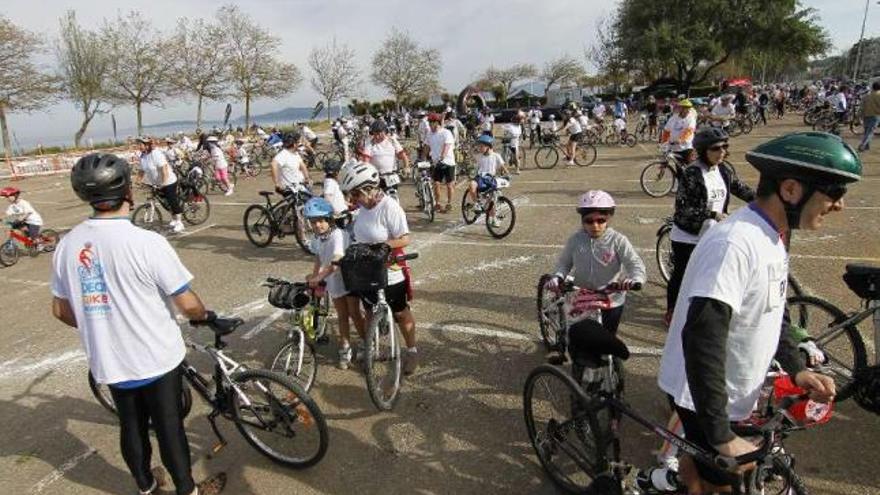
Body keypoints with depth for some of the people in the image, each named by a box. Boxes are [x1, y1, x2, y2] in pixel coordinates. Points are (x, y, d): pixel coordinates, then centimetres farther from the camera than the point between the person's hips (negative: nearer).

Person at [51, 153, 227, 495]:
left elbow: (60, 310, 5)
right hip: (156, 358, -5)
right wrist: (205, 316, 4)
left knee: (132, 427, 22)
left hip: (109, 360, 5)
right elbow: (187, 303, -18)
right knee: (169, 428, 12)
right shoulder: (146, 242, -24)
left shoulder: (67, 245, -6)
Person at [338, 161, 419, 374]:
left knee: (400, 314, 12)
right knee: (371, 312, 21)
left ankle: (412, 351, 31)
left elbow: (404, 239, -24)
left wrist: (378, 246, -30)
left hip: (389, 275, -6)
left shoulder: (389, 207, -23)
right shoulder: (363, 206, -2)